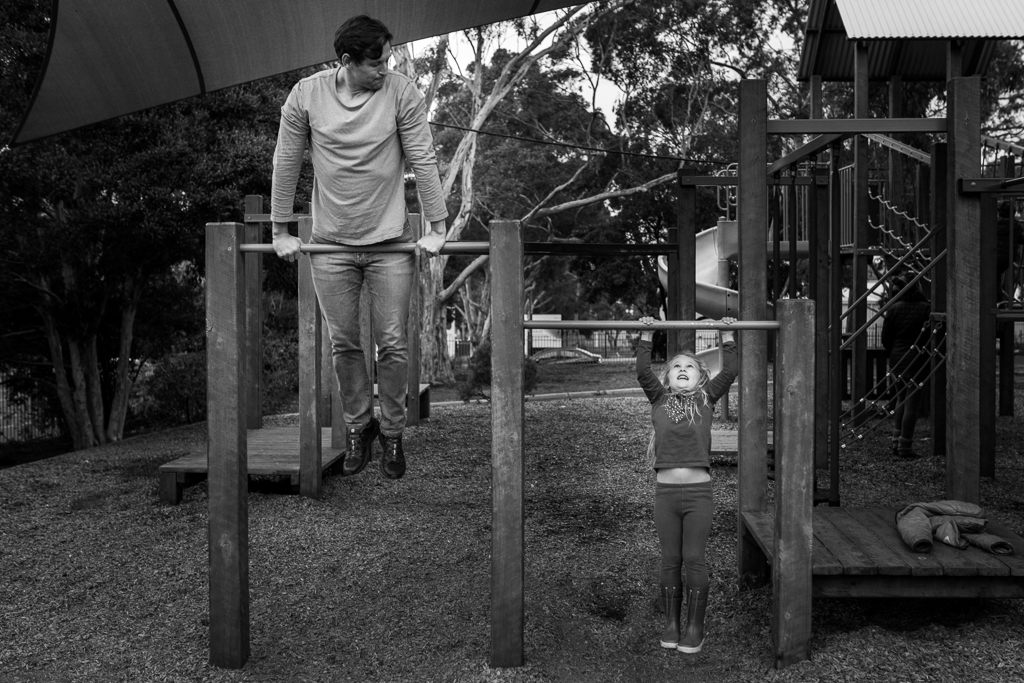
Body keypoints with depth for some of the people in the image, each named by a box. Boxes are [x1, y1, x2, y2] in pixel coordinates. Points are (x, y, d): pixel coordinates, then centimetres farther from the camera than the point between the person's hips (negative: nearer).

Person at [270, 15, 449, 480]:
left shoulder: (401, 92, -9)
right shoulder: (305, 95, -6)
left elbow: (423, 161, -6)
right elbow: (286, 164, 2)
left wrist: (436, 228, -7)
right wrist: (281, 232, 4)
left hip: (390, 242, -1)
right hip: (330, 244, 1)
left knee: (392, 345, 3)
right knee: (343, 345, 9)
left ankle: (392, 432, 21)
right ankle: (359, 427, 28)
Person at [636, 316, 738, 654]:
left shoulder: (705, 401, 8)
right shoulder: (659, 400, 9)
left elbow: (729, 372, 0)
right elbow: (642, 372, -2)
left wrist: (727, 335, 1)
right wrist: (646, 335, -3)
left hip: (699, 492, -1)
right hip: (665, 491, 1)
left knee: (695, 560, 3)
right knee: (670, 561, 9)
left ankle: (695, 628, 14)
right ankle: (671, 624, 20)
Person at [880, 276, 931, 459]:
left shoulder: (894, 309, -3)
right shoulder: (926, 308, -8)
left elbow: (885, 337, -1)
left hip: (897, 359, 3)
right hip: (917, 360, -3)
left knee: (901, 399, 19)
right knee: (912, 403, 3)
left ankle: (896, 441, 18)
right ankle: (905, 447, 5)